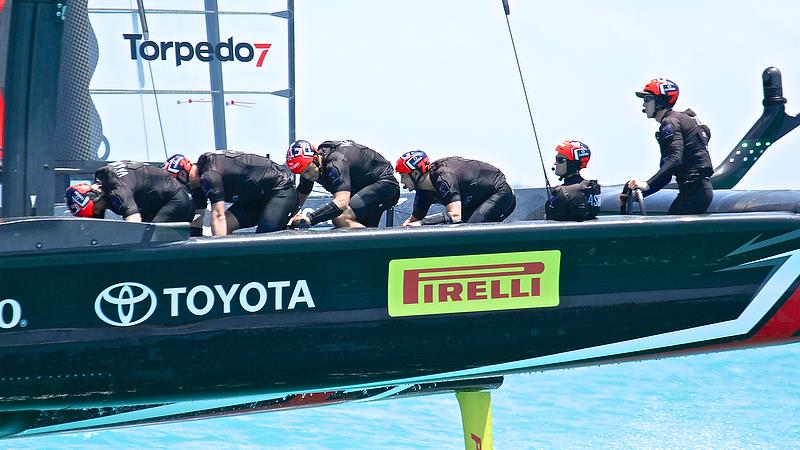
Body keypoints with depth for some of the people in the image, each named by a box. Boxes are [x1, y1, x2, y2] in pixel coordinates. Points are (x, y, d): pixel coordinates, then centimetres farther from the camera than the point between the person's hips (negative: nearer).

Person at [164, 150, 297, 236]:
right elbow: (197, 218, 10)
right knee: (223, 230, -3)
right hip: (257, 197, 10)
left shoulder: (209, 175, -27)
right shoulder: (199, 181, 4)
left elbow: (218, 216, -34)